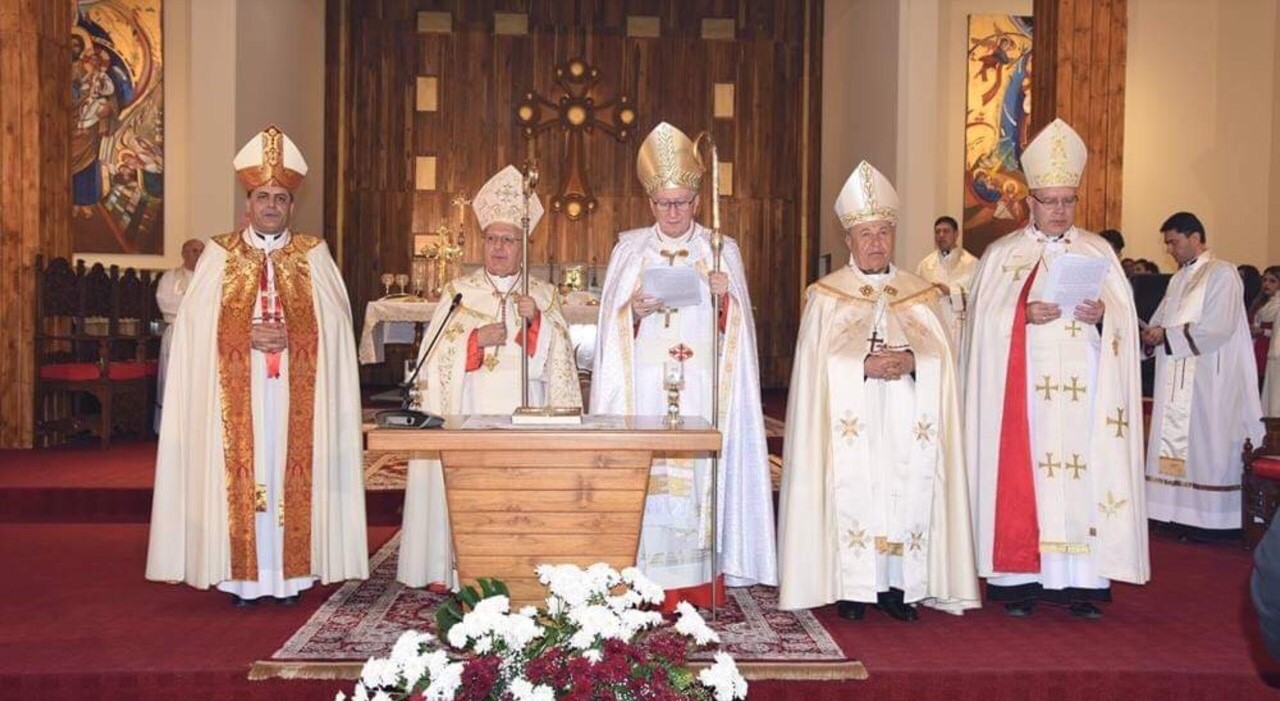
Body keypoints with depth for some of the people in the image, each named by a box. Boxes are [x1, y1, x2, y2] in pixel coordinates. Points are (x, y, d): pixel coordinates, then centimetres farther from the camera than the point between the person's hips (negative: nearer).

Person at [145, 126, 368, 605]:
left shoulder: (313, 255, 9)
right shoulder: (220, 255, 9)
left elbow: (334, 320, 1)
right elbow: (198, 322, 1)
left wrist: (290, 336, -14)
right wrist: (248, 335, -13)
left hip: (295, 394, 0)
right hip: (236, 392, 0)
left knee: (291, 470, -2)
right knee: (242, 470, -2)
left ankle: (290, 573, 6)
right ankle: (244, 575, 5)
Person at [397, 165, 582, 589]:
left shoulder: (544, 295, 12)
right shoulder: (459, 292, 13)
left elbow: (557, 358, 0)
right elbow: (434, 354, 4)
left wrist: (536, 319, -15)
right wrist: (476, 339, -10)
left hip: (524, 414, 0)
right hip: (468, 414, 0)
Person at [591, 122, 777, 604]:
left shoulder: (722, 250, 10)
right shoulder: (630, 249, 11)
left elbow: (737, 329, 8)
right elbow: (612, 325, 8)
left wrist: (726, 298, -11)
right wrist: (634, 312, -13)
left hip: (702, 387, 0)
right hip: (644, 386, 0)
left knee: (699, 470, -3)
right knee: (643, 472, -5)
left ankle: (697, 578, 5)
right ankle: (645, 578, 2)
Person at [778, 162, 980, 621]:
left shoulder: (922, 294, 15)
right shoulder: (826, 296, 9)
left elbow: (941, 354, 5)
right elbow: (819, 360, -2)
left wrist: (912, 361, -16)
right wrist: (865, 365, -18)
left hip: (908, 426, 2)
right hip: (851, 425, -2)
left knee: (908, 493, -5)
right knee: (852, 492, -8)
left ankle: (897, 585, 6)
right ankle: (852, 589, 1)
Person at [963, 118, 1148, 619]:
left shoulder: (1098, 250, 13)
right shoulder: (1001, 253, 8)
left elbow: (1125, 319, 7)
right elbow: (985, 320, 0)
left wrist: (1101, 314, -14)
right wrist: (1023, 314, -17)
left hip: (1082, 393, 2)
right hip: (1023, 392, -1)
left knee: (1083, 474, -2)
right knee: (1021, 474, -4)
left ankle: (1081, 581, 4)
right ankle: (1019, 577, 3)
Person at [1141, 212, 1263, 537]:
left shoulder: (1222, 273, -6)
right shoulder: (1179, 279, 18)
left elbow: (1218, 327, -16)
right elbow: (1161, 320, 17)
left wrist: (1168, 335, -15)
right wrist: (1152, 333, -4)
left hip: (1207, 380, -7)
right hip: (1176, 380, 8)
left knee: (1207, 443, -5)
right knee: (1174, 441, 6)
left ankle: (1213, 518, 2)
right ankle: (1179, 511, 10)